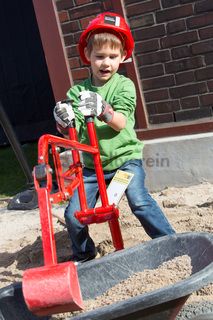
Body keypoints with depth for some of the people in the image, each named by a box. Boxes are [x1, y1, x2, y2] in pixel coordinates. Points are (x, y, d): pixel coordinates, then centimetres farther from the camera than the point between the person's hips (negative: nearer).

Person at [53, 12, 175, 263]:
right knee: (74, 214, -1)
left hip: (125, 158, -3)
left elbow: (120, 122, -17)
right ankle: (83, 255, 26)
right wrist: (63, 121, -22)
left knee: (139, 201, -23)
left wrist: (103, 110, -37)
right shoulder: (77, 91, 3)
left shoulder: (124, 85, -4)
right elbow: (73, 131, 1)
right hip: (92, 164, 3)